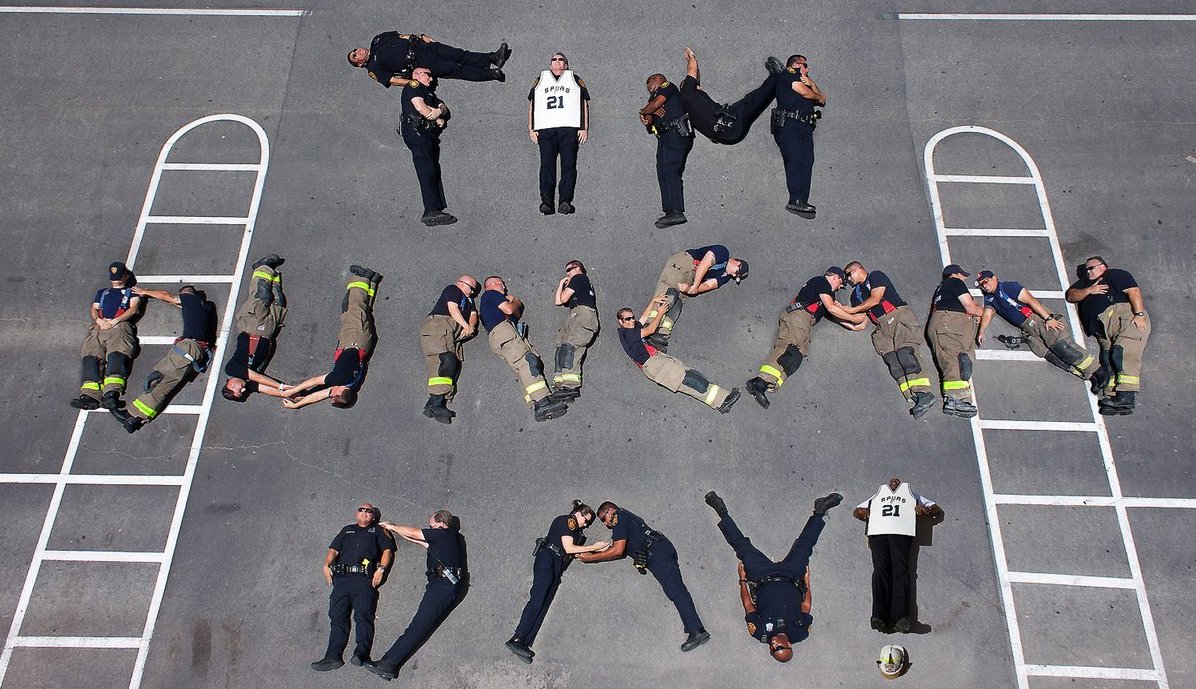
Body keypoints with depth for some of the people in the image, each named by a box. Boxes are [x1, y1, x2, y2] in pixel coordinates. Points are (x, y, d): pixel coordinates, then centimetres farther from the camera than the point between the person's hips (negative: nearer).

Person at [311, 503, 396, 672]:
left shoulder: (378, 531, 20)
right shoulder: (347, 530, 29)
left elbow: (387, 550, 8)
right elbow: (333, 550, 19)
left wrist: (381, 569, -8)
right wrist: (326, 565, 0)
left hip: (364, 579, -3)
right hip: (342, 578, 3)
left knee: (363, 615, -18)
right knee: (337, 617, -5)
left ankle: (361, 653, -26)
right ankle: (333, 657, -8)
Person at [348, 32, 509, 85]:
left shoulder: (377, 40, 17)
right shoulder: (373, 69, 0)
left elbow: (401, 36, 18)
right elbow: (393, 80, -10)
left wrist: (420, 36, 4)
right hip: (418, 63, -5)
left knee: (458, 55, -10)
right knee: (454, 69, -17)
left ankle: (492, 58, -12)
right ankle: (492, 73, -21)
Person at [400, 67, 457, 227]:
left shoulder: (429, 92, 34)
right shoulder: (412, 86, 8)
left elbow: (444, 107, 20)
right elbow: (420, 107, -9)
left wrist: (439, 110, -4)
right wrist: (438, 119, 4)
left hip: (428, 134, 9)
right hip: (415, 131, -9)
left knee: (434, 171, -3)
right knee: (427, 169, -21)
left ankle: (433, 213, -10)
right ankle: (432, 210, -32)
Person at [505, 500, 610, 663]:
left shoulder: (575, 530, 29)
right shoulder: (566, 521, 2)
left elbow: (576, 553, 17)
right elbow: (569, 548, -7)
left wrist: (596, 550, 12)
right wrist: (593, 547, -2)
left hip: (557, 567, 9)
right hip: (547, 559, -9)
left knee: (544, 604, -5)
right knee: (538, 599, -21)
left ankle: (524, 644, -14)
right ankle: (517, 640, -28)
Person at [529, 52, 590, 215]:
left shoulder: (575, 79, 21)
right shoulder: (540, 80, 25)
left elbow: (584, 104, 15)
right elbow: (531, 104, 22)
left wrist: (584, 128, 3)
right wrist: (531, 129, 10)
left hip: (569, 128, -1)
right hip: (545, 129, 1)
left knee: (569, 165, -11)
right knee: (546, 166, -9)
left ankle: (566, 201, -16)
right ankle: (547, 202, -12)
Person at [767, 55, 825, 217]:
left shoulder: (803, 81, 36)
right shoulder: (788, 73, 11)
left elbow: (822, 100, 29)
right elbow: (805, 93, -2)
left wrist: (813, 85, 12)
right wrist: (818, 95, 19)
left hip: (805, 127, 8)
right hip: (788, 124, -8)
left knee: (807, 162, -10)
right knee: (795, 159, -21)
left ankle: (801, 202, -20)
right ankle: (797, 200, -31)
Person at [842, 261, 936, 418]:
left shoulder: (876, 276, 11)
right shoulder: (856, 293, 29)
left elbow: (875, 299, -3)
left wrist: (852, 310, 3)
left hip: (899, 315, -5)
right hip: (882, 327, 5)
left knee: (904, 352, -27)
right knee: (891, 358, -22)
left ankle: (923, 393, -39)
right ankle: (913, 399, -38)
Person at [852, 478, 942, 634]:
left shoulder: (912, 495, 38)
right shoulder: (877, 496, 41)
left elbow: (937, 510, 31)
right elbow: (856, 511, 37)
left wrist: (927, 510, 6)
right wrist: (862, 512, 11)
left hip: (901, 532, -1)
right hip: (877, 532, 1)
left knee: (900, 570, -22)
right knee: (880, 570, -21)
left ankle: (901, 618, -37)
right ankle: (879, 616, -36)